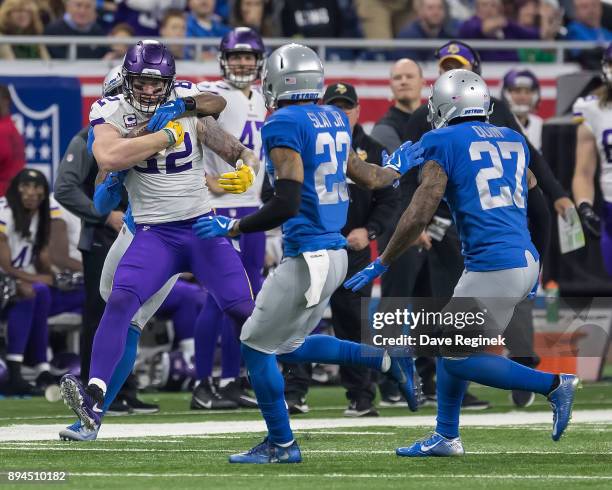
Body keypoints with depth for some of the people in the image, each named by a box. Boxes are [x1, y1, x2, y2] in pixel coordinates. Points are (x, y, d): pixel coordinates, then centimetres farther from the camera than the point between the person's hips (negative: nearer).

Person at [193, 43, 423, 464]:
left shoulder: (283, 126, -15)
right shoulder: (334, 120, 10)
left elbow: (287, 204, -20)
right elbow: (368, 178, 20)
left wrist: (232, 228, -11)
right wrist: (398, 169, 41)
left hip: (309, 258, -9)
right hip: (335, 254, 9)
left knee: (256, 346, 4)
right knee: (289, 346, 20)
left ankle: (281, 444, 11)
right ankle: (387, 360, 12)